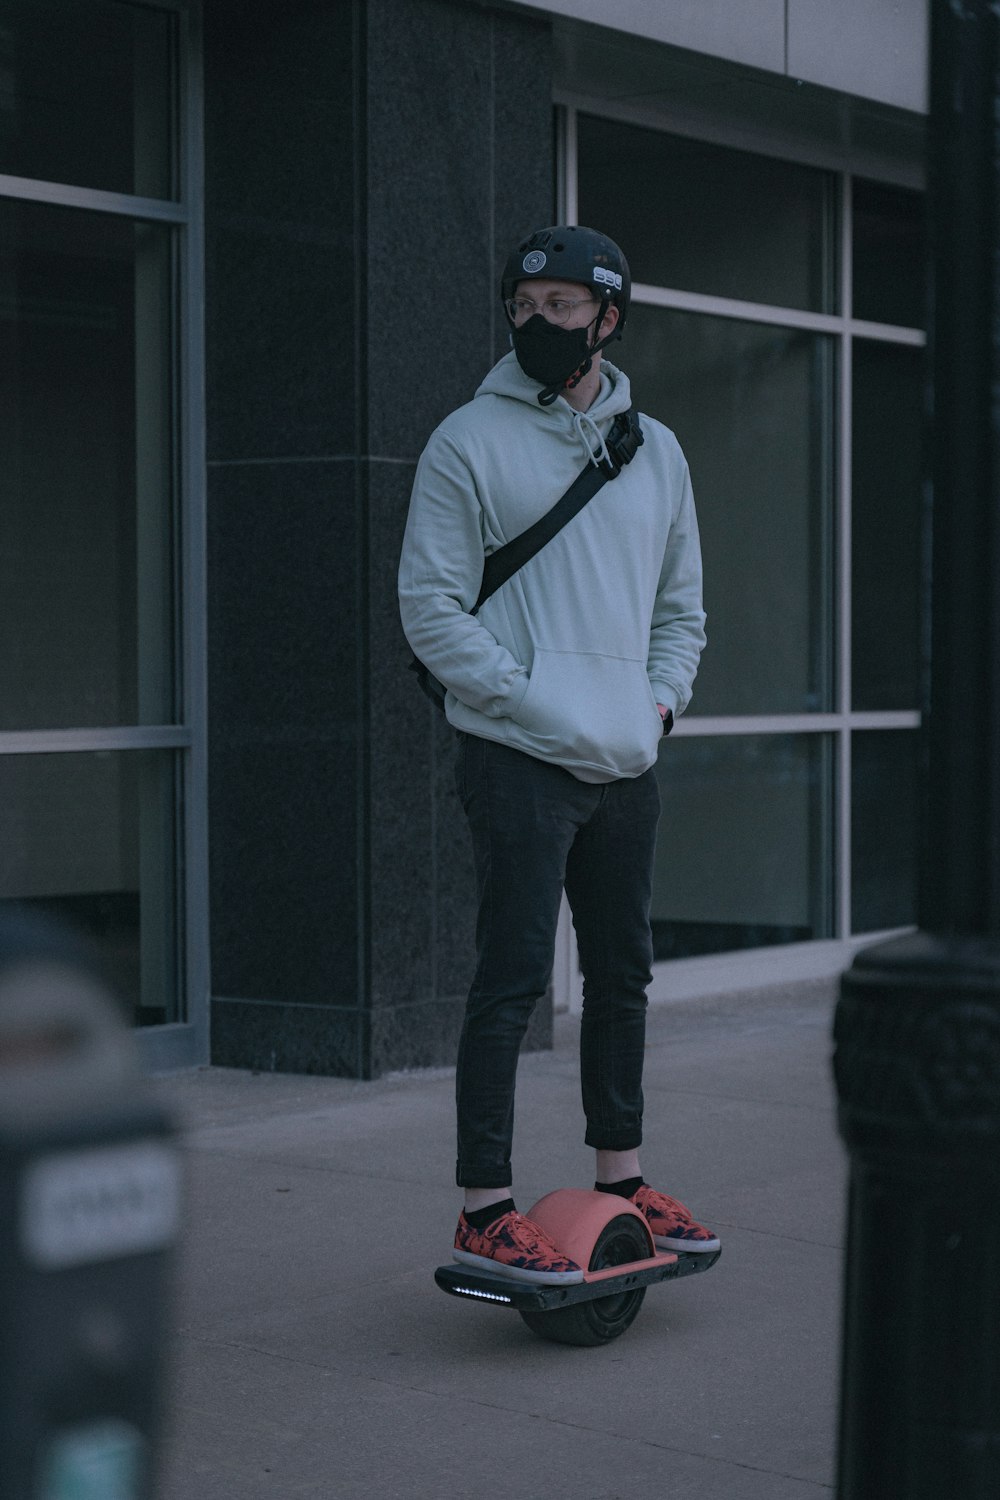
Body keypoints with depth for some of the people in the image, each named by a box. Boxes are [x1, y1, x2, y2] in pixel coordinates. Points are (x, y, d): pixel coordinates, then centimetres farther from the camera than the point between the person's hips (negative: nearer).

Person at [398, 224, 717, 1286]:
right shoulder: (470, 442, -3)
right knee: (513, 977, -9)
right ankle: (484, 1209, -4)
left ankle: (621, 1178, 27)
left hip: (627, 762, 6)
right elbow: (429, 603, -7)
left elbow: (682, 600, 22)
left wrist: (663, 692, 5)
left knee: (623, 971, 14)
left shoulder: (653, 450, 14)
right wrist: (530, 698, -14)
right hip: (520, 759, -6)